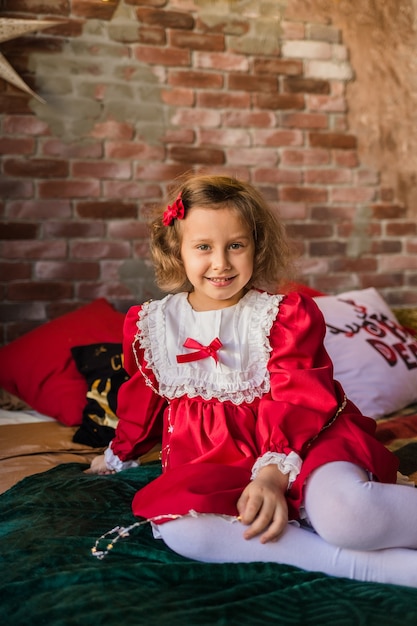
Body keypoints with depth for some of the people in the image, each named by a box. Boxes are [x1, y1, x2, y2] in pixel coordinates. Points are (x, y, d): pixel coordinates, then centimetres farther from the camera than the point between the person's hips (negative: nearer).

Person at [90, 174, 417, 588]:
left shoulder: (285, 313, 1)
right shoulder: (151, 324, 10)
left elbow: (299, 401, -9)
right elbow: (142, 400, 27)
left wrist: (273, 471, -25)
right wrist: (118, 454, 41)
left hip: (293, 448, -3)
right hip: (207, 464, 4)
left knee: (342, 511, -41)